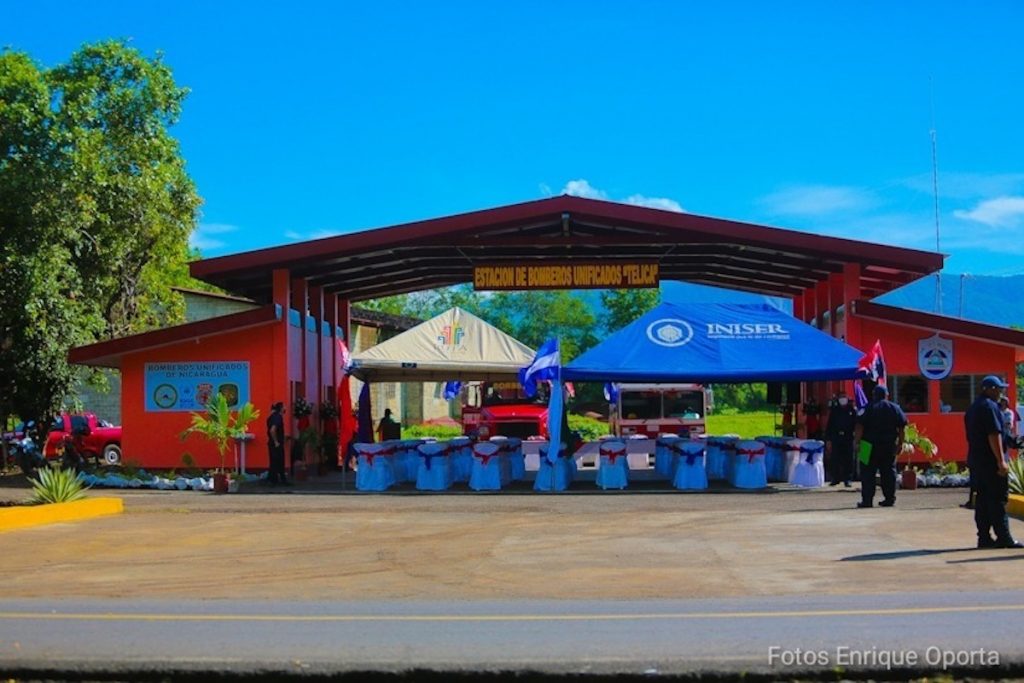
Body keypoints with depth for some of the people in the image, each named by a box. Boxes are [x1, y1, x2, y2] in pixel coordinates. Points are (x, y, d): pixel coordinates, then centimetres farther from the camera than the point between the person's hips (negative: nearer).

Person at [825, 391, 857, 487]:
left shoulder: (852, 410, 6)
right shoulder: (834, 410, 8)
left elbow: (856, 425, 5)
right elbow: (829, 425, 7)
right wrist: (828, 439, 1)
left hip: (848, 438, -1)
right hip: (836, 438, 1)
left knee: (848, 460, 0)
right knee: (835, 460, 0)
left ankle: (847, 479, 7)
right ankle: (835, 478, 10)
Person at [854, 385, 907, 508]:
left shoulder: (869, 408, -5)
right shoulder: (895, 408, 5)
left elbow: (860, 426, -12)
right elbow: (901, 427, 3)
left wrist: (856, 442, -8)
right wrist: (900, 443, 8)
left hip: (871, 446, -3)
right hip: (889, 445, 3)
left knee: (868, 473, 0)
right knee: (888, 472, 11)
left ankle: (867, 500, -5)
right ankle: (890, 499, 10)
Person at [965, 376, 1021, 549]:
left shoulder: (973, 408, 17)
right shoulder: (990, 406, -13)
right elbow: (994, 435, -20)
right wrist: (1001, 460, -21)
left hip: (976, 461, 9)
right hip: (991, 461, -9)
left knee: (983, 499, 9)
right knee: (998, 500, -7)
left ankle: (984, 538, 8)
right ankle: (1003, 537, -7)